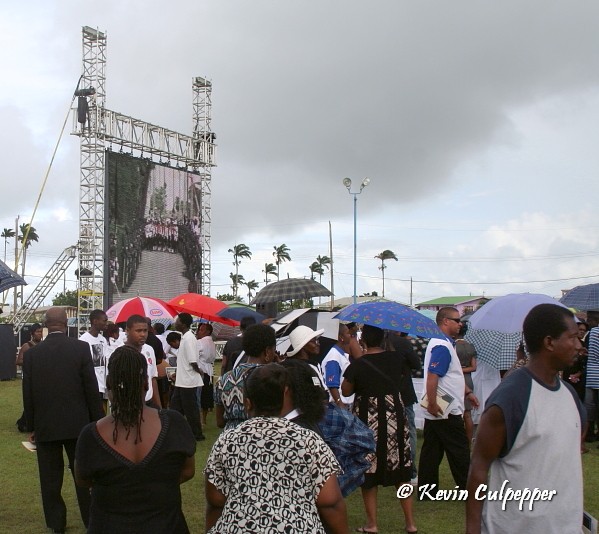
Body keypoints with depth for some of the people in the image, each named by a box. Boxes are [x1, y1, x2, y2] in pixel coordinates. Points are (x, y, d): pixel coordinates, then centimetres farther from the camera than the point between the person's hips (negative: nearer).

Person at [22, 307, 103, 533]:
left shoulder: (31, 353, -3)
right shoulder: (81, 348, -8)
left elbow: (28, 394, 2)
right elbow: (91, 388, -6)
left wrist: (31, 426, 12)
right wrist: (97, 420, 2)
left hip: (45, 425, 1)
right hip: (77, 423, -1)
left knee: (50, 479, 11)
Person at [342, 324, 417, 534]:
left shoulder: (358, 364, -13)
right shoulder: (394, 359, -3)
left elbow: (346, 391, -3)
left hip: (368, 419, -3)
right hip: (394, 416, 4)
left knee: (369, 471, 8)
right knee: (401, 470, 12)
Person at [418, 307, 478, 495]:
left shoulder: (443, 343, 16)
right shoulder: (442, 346, -18)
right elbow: (432, 378, -26)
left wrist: (467, 392, 24)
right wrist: (432, 404, -28)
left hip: (436, 412, 10)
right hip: (447, 413, -10)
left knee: (431, 452, 11)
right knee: (459, 453, 1)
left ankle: (425, 492, 16)